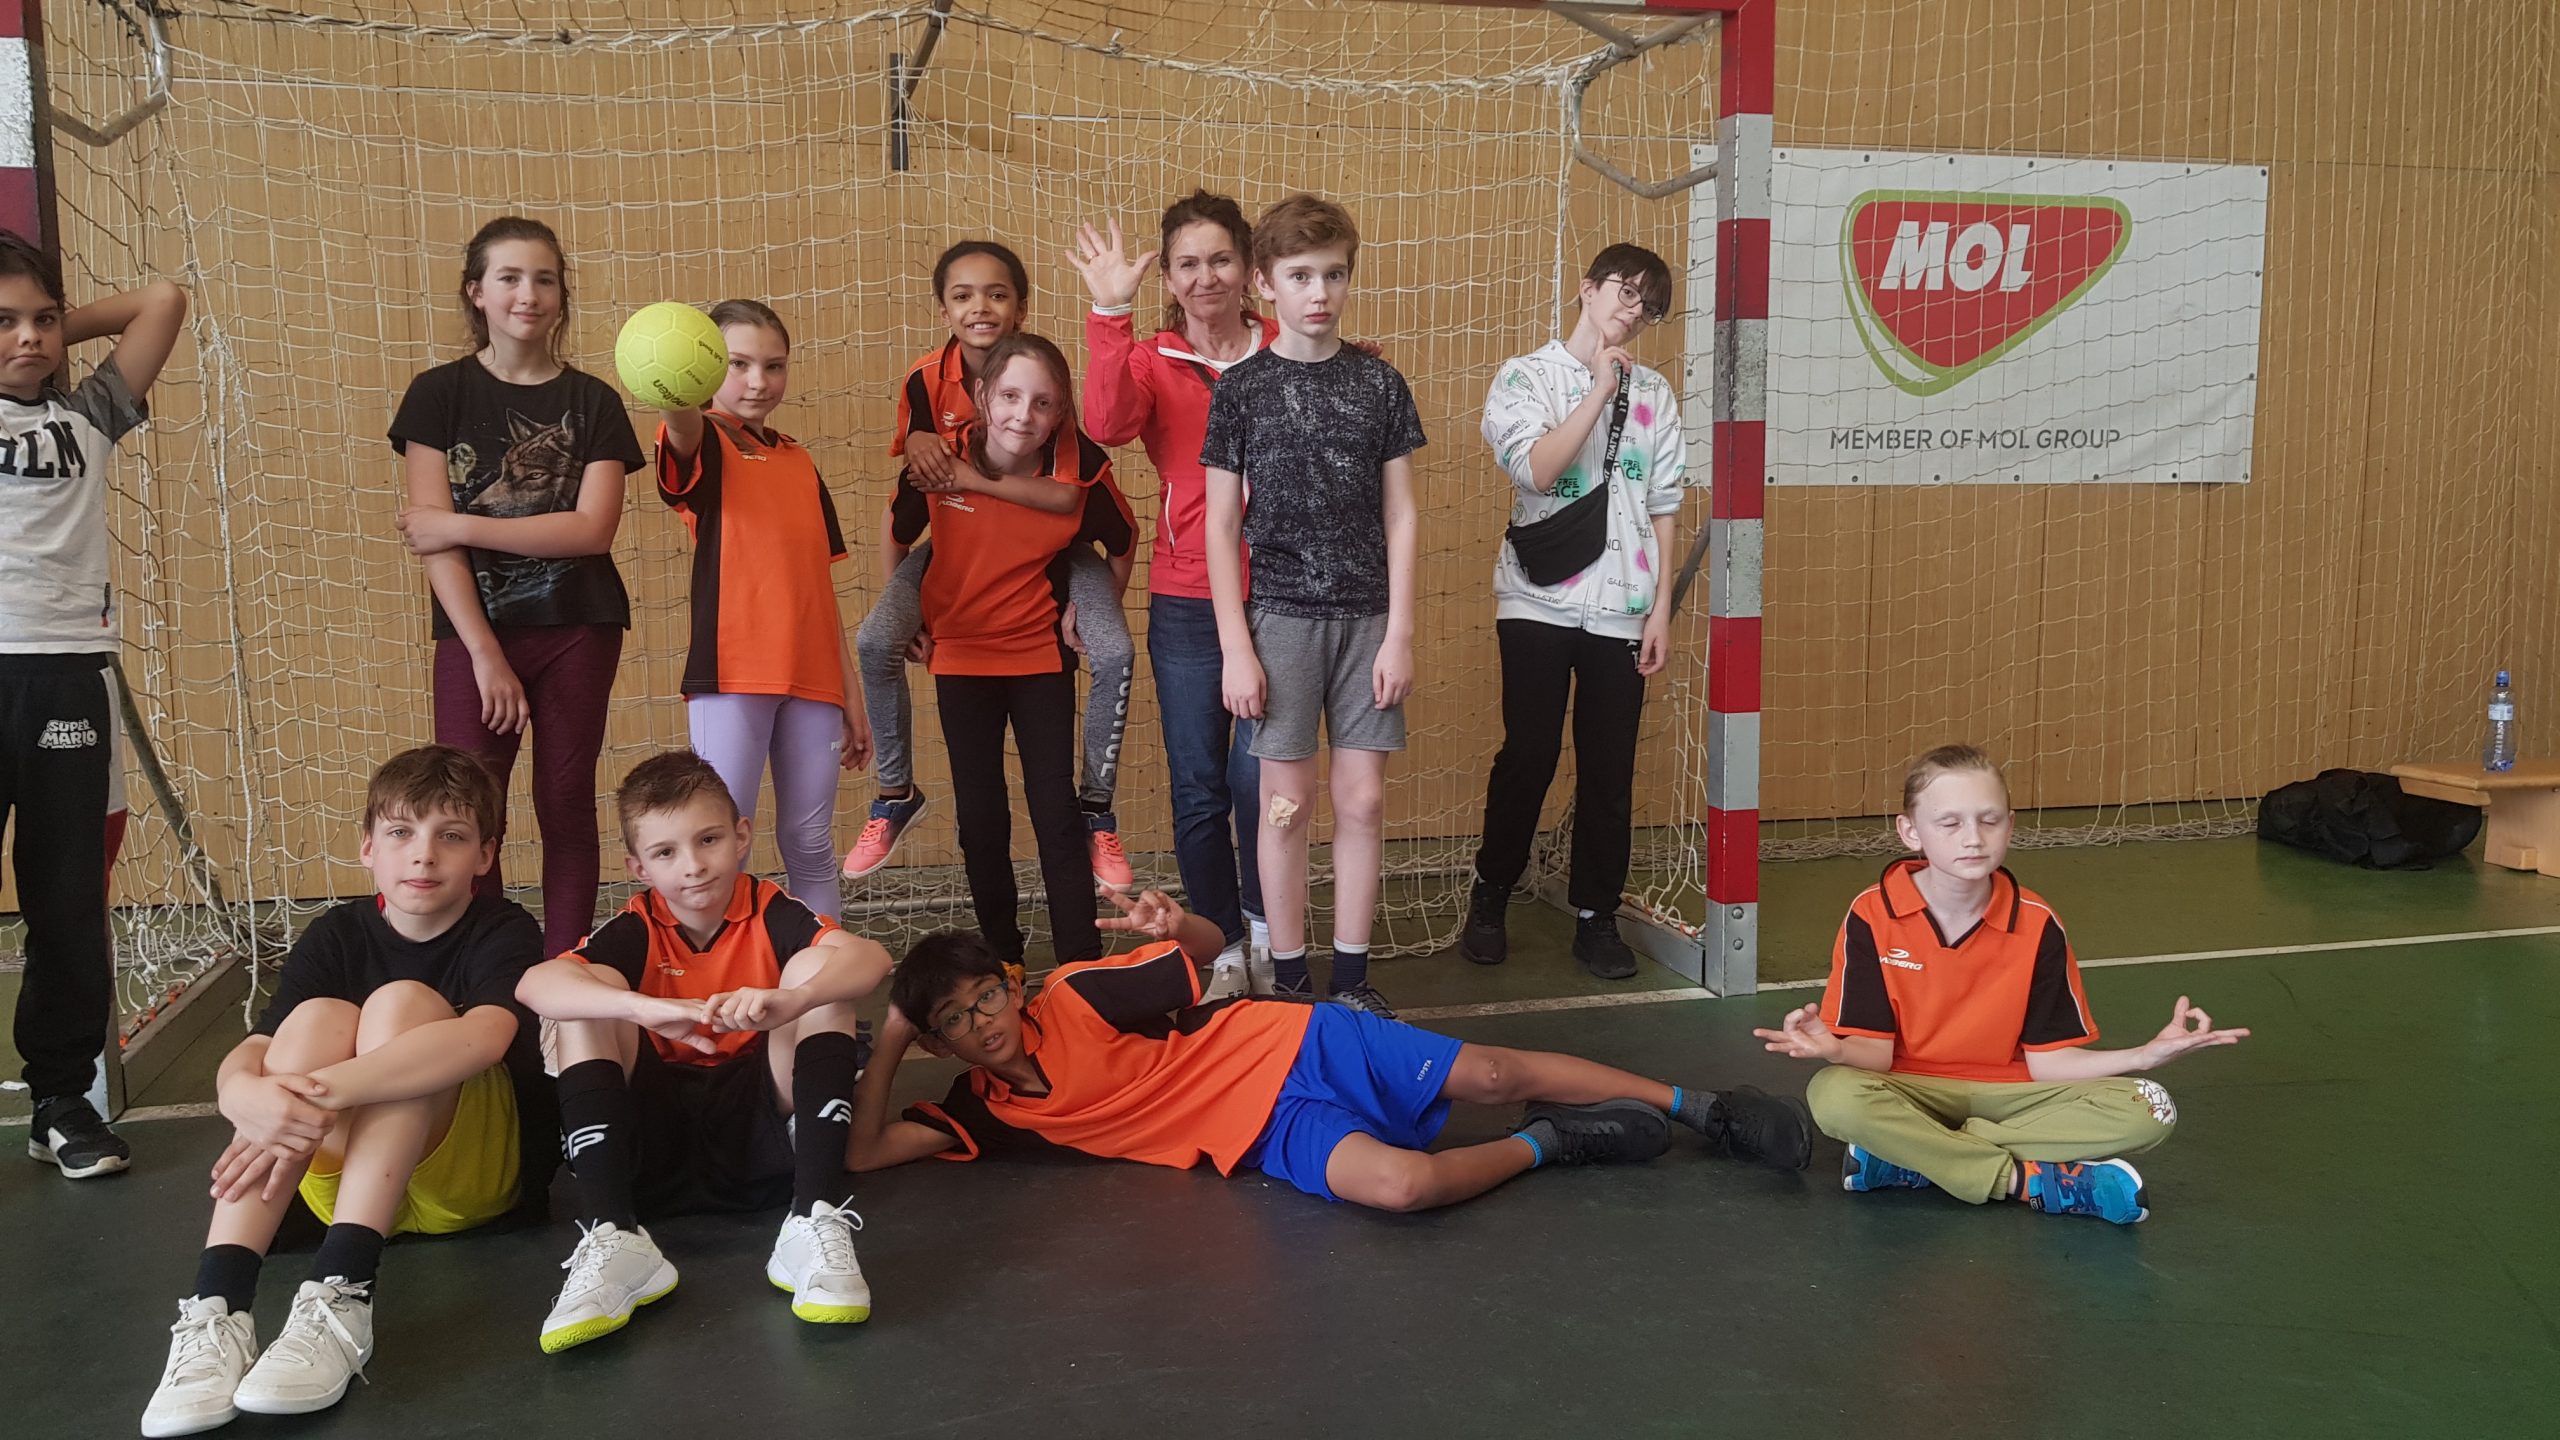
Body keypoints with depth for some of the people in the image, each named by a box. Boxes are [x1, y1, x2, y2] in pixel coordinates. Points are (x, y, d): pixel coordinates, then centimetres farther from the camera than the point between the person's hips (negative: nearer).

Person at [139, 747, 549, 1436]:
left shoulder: (504, 932, -10)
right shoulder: (337, 935, 2)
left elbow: (483, 1037, -33)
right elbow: (241, 1059, -13)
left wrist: (318, 1090, -42)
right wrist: (253, 1097, -39)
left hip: (477, 1174, -3)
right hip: (350, 1180, 3)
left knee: (402, 1001, -26)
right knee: (317, 1016, -23)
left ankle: (340, 1297, -41)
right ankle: (216, 1303, -36)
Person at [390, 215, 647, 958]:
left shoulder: (592, 402, 5)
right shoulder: (438, 394, 2)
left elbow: (591, 529, -8)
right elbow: (433, 539, -6)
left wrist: (462, 526, -12)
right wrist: (485, 653, -13)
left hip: (576, 630, 1)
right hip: (474, 631, -1)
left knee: (566, 809, 5)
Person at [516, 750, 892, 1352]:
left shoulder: (769, 912, -3)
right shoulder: (637, 930, -1)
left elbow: (870, 957, -24)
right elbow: (534, 984, -22)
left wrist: (792, 999, -45)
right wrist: (650, 1010, -40)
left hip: (762, 1136, -1)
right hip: (655, 1144, 1)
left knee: (817, 972, -19)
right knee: (589, 994, -17)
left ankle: (815, 1224, -32)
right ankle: (612, 1241, -32)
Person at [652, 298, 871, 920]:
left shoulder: (800, 462, 17)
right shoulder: (705, 446, 1)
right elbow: (683, 428, -26)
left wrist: (852, 692, 16)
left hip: (812, 678, 5)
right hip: (731, 672, -5)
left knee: (810, 843, 9)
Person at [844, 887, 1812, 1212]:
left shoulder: (1075, 997, -7)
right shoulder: (989, 1111, 3)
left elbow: (1213, 949, -2)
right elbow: (865, 1152, -2)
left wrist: (1174, 926, -26)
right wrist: (887, 1039, -7)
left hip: (1294, 1047, -1)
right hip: (1269, 1138, 2)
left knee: (1490, 1074, -11)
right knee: (1398, 1182, -28)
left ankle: (1699, 1106, 6)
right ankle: (1547, 1143, -1)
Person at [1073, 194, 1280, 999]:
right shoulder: (1151, 361, 3)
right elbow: (1108, 424, -18)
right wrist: (1110, 314, -25)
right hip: (1186, 602, 1)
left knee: (1258, 778, -3)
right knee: (1197, 787, 7)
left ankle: (1265, 930, 22)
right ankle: (1223, 946, 24)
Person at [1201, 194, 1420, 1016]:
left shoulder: (1379, 384, 5)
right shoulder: (1241, 387, 1)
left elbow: (1400, 516, 5)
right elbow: (1222, 525, 0)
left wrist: (1400, 634, -2)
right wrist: (1236, 647, -6)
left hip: (1367, 617, 2)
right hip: (1280, 616, -2)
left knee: (1364, 799, 3)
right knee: (1286, 802, 2)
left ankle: (1351, 976, 15)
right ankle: (1289, 979, 14)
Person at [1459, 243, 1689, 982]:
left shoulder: (1654, 391, 9)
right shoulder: (1525, 375, 2)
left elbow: (1663, 504, 9)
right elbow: (1537, 470, -14)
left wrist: (1661, 606, 3)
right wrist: (1600, 390, -15)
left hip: (1622, 607, 3)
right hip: (1538, 600, -2)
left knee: (1610, 769, 4)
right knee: (1529, 755, -2)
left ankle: (1596, 917, 15)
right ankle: (1489, 897, 17)